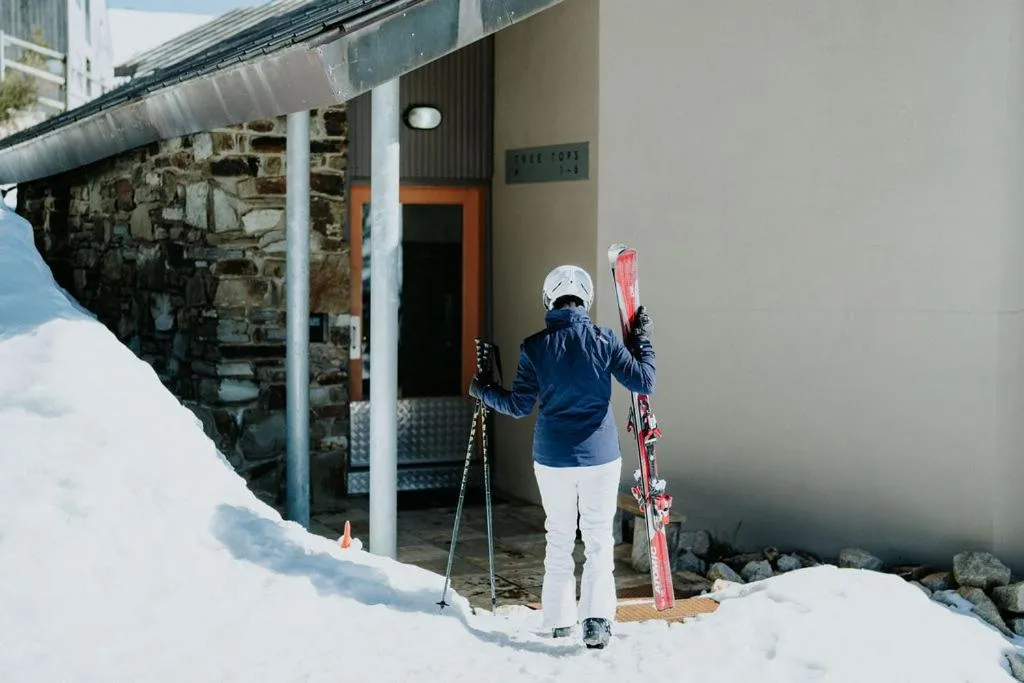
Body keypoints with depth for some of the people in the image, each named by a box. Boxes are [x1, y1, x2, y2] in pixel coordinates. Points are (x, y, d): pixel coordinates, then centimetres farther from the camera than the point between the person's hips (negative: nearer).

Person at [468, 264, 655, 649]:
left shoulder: (534, 347, -4)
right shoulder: (603, 340, -6)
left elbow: (520, 406, 0)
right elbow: (643, 382, -4)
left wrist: (482, 392, 17)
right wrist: (641, 338, 10)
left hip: (552, 458, 1)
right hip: (600, 457, -1)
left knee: (558, 538, 14)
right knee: (598, 539, 3)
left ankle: (560, 620, 18)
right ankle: (597, 617, -11)